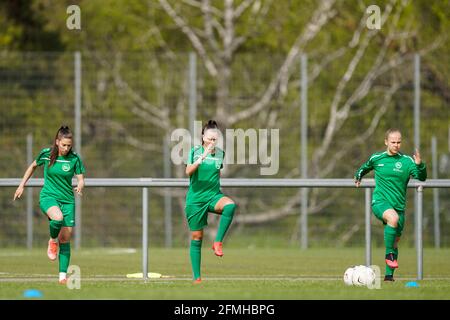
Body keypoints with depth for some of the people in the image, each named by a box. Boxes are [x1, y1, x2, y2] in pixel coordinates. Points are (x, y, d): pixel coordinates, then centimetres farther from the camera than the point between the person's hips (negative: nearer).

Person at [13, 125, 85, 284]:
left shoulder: (74, 159, -5)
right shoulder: (46, 154, -3)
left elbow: (81, 180, -2)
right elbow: (33, 166, 15)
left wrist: (80, 186, -26)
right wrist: (22, 185, 16)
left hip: (67, 199, 1)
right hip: (48, 196, -1)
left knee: (65, 239, -2)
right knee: (58, 217, -35)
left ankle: (63, 275, 5)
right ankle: (52, 240, -4)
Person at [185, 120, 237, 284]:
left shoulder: (220, 153, 5)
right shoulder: (195, 151, -5)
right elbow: (188, 171, -21)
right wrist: (202, 157, -32)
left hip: (214, 195, 2)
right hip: (195, 198, -2)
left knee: (230, 205, -34)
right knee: (196, 237, 2)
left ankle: (218, 242, -26)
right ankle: (196, 277, 12)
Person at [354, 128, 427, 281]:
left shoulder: (406, 161, -2)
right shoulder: (376, 158, 3)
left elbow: (421, 177, -15)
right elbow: (365, 167, 26)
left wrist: (419, 165, -31)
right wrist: (358, 176, 24)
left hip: (398, 205, 2)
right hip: (380, 201, -2)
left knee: (395, 241, 7)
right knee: (393, 218, -35)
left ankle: (389, 275, 20)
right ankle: (389, 255, -23)